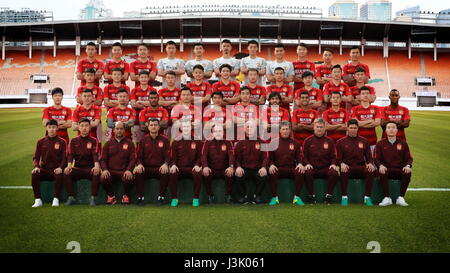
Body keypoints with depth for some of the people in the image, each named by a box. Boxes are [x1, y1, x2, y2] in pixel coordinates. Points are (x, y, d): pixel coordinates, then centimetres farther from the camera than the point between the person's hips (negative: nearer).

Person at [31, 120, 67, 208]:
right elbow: (36, 157, 9)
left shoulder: (62, 142, 4)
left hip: (56, 170, -2)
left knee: (59, 175, -36)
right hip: (44, 170, 2)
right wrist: (36, 167, -12)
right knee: (34, 174, -28)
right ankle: (38, 200, -21)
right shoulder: (41, 142, 10)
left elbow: (64, 158, 0)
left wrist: (60, 167, -19)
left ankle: (56, 199, -26)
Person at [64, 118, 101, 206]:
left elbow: (95, 154, -10)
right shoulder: (74, 141, 11)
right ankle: (71, 198, -18)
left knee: (97, 174, -34)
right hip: (77, 168, 2)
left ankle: (92, 198, -24)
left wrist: (96, 166, -30)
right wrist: (69, 166, -22)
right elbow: (71, 155, -1)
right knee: (66, 173, -27)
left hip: (90, 168, -2)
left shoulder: (93, 141, 4)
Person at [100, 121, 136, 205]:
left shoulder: (129, 143, 11)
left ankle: (126, 196, -1)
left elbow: (133, 159, 3)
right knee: (103, 178, -31)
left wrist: (129, 170, -16)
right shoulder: (108, 143, 16)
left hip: (124, 171, -1)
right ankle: (111, 196, -2)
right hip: (111, 170, 1)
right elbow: (103, 159, 11)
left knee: (129, 178, -34)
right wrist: (104, 169, -10)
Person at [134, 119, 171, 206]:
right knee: (138, 173, -30)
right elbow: (139, 156, 9)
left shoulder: (164, 140, 9)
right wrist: (139, 164, -14)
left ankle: (161, 197, -18)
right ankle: (140, 198, -18)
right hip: (146, 168, 1)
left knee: (166, 173, -34)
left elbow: (167, 156, 3)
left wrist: (165, 164, -20)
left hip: (160, 168, -1)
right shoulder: (143, 140, 13)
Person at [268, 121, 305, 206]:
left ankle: (297, 197, -21)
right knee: (272, 173, -35)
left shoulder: (295, 143, 16)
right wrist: (271, 165, -12)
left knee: (300, 172, -32)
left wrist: (300, 164, -11)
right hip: (278, 168, -1)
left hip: (291, 168, 1)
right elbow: (270, 157, 10)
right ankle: (274, 198, -24)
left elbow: (299, 157, 12)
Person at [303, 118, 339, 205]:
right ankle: (311, 195, -17)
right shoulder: (308, 141, 9)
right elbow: (304, 156, 10)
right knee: (307, 173, -35)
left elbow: (333, 156, 12)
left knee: (334, 173, -31)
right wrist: (307, 164, -9)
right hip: (312, 168, -1)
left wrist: (333, 164, -8)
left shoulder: (329, 141, 12)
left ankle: (329, 195, -13)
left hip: (326, 168, 1)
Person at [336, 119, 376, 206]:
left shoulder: (364, 141, 16)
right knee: (343, 172, -36)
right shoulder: (341, 142, 11)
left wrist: (370, 163, -10)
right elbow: (338, 158, 7)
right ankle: (344, 197, -27)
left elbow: (369, 157, 14)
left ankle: (367, 197, -24)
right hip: (347, 167, -1)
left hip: (361, 167, 1)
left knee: (371, 171, -31)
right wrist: (342, 163, -16)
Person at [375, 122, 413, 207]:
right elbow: (376, 159, 4)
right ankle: (387, 198, -31)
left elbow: (409, 158, 11)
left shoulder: (403, 143, 14)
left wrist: (408, 166, -12)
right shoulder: (380, 144, 10)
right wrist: (380, 165, -18)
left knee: (408, 173, -30)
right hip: (386, 169, -1)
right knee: (382, 173, -35)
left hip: (400, 169, 1)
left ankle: (401, 198, -23)